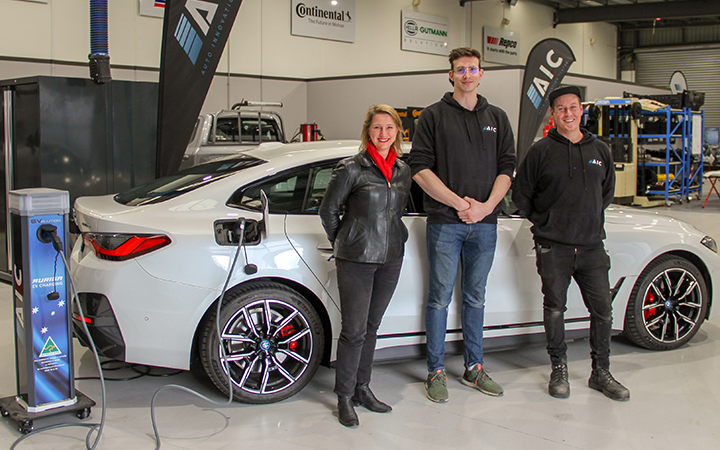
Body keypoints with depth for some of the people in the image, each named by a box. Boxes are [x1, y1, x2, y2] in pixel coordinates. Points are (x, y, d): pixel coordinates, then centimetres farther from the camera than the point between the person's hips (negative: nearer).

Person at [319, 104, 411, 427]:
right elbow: (328, 211, -1)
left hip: (391, 259, 5)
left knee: (371, 327, 14)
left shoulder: (403, 170, 7)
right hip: (356, 261, -5)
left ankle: (362, 389, 26)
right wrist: (344, 244, 6)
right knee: (354, 330, -2)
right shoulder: (351, 169, -9)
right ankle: (345, 397, 10)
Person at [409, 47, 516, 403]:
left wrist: (486, 206, -8)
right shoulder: (433, 116, 2)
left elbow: (507, 167, 8)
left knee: (476, 297, 12)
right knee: (440, 298, 0)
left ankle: (474, 368, 22)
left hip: (485, 223, 4)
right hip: (444, 222, -3)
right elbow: (420, 168, -6)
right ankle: (436, 371, 11)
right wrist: (459, 203, -13)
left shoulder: (497, 118, 13)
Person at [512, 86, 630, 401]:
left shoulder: (599, 150, 10)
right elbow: (521, 194, 5)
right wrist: (543, 221, 7)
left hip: (592, 245, 3)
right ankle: (559, 370, 18)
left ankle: (601, 373, 18)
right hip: (553, 247, -3)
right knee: (555, 309, 2)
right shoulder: (541, 151, 0)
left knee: (602, 310, 3)